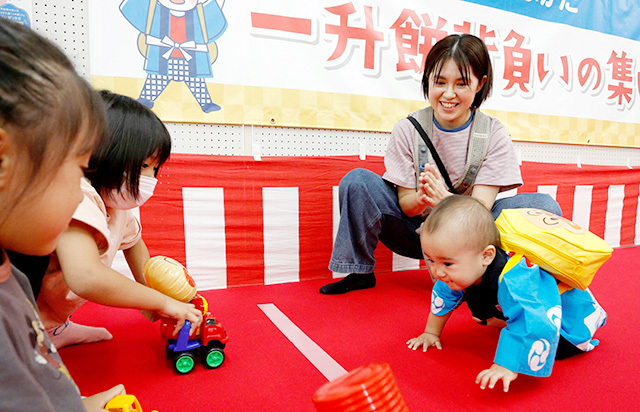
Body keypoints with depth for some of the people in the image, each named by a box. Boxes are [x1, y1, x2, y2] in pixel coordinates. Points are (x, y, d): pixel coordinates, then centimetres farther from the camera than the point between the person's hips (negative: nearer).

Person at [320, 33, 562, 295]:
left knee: (544, 206, -23)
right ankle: (360, 272, -8)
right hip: (418, 231, 0)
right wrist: (421, 198, -36)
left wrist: (446, 200, -41)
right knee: (358, 181, -21)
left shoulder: (495, 135, -9)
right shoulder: (408, 129, -9)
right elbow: (406, 205, -10)